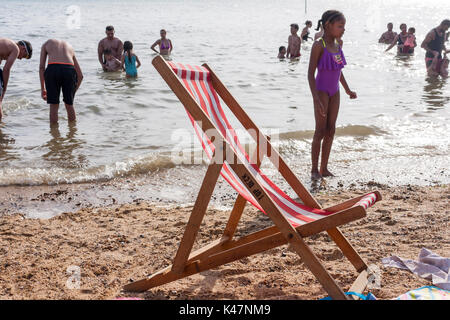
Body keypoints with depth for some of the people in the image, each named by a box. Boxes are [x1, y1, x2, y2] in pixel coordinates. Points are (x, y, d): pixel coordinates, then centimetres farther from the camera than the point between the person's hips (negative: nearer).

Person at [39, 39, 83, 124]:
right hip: (69, 70, 2)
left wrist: (42, 88, 18)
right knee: (69, 105, 19)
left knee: (54, 105, 10)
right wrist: (73, 92, 35)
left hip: (53, 69, -2)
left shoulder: (47, 43, 30)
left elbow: (41, 67, 17)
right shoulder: (70, 47, 35)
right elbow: (80, 75, 29)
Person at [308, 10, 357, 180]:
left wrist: (347, 90, 19)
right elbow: (310, 73, -17)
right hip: (321, 91, -7)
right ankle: (314, 169, 6)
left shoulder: (338, 43, 4)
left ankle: (324, 168, 14)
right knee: (320, 130, -5)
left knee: (331, 130, 7)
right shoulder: (318, 46, -16)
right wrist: (316, 99, -24)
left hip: (334, 92, 7)